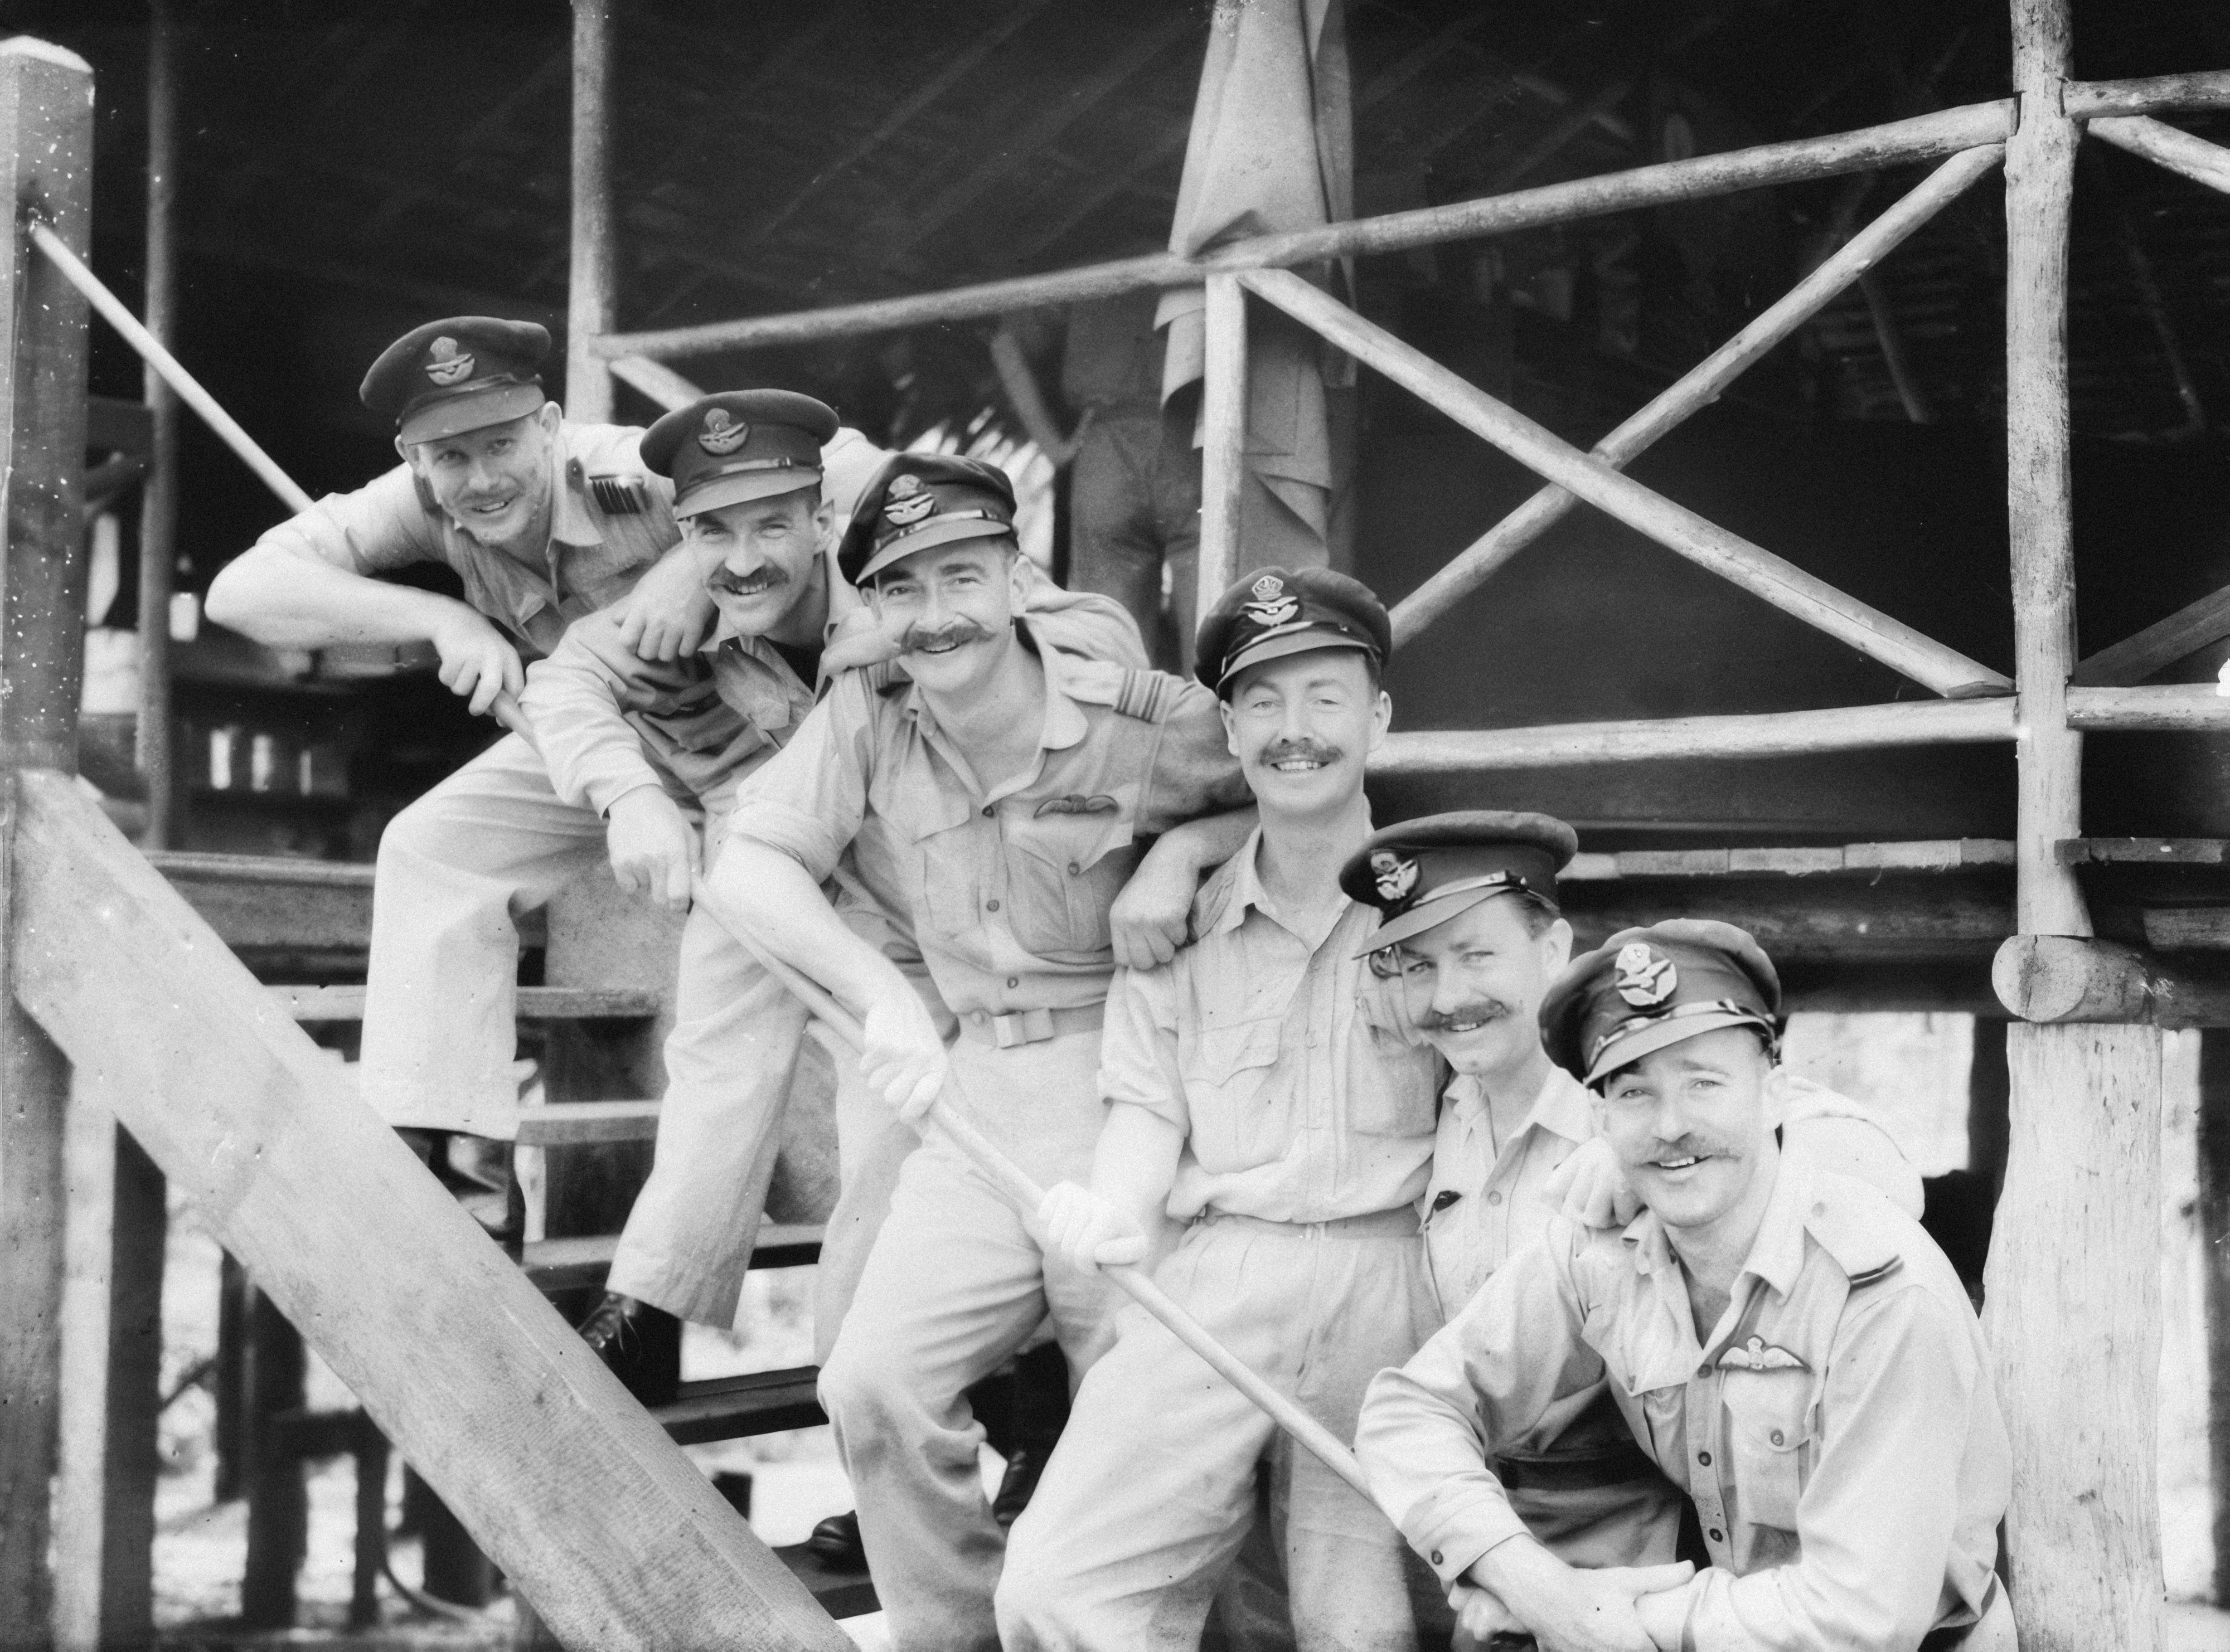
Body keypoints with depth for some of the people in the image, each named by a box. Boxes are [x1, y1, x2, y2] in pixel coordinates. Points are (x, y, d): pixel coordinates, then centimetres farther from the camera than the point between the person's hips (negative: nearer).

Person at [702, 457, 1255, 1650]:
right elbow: (744, 871, -8)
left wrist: (1185, 853, -13)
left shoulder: (1146, 722, -7)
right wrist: (884, 997, -22)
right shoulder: (867, 722, 1)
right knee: (876, 1385, -6)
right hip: (977, 1093, 4)